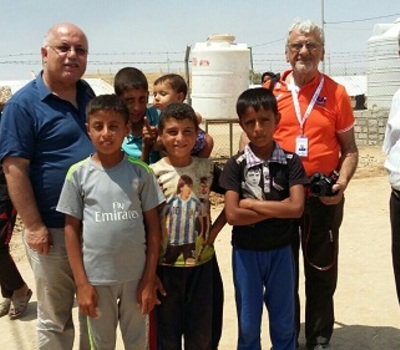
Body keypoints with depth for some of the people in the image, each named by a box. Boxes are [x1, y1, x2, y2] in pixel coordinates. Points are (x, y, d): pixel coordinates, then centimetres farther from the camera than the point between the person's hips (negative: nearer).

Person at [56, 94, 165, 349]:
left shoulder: (140, 172, -4)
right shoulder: (79, 173, -5)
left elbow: (153, 227, -1)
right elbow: (71, 229, -1)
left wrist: (149, 280, -2)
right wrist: (81, 283, -4)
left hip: (136, 275, 0)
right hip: (96, 276, 0)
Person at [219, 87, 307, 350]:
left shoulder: (291, 162, -6)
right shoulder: (235, 165, -9)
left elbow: (296, 208, -18)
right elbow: (232, 215, -17)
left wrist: (250, 203, -16)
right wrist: (277, 209, -16)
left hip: (280, 250, 1)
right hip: (246, 252, -1)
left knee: (284, 322, 15)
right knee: (248, 324, 13)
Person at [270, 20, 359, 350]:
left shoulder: (336, 93, -1)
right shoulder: (269, 91, 0)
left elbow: (349, 149, 3)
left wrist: (342, 183, -13)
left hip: (324, 198, 0)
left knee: (322, 273, 10)